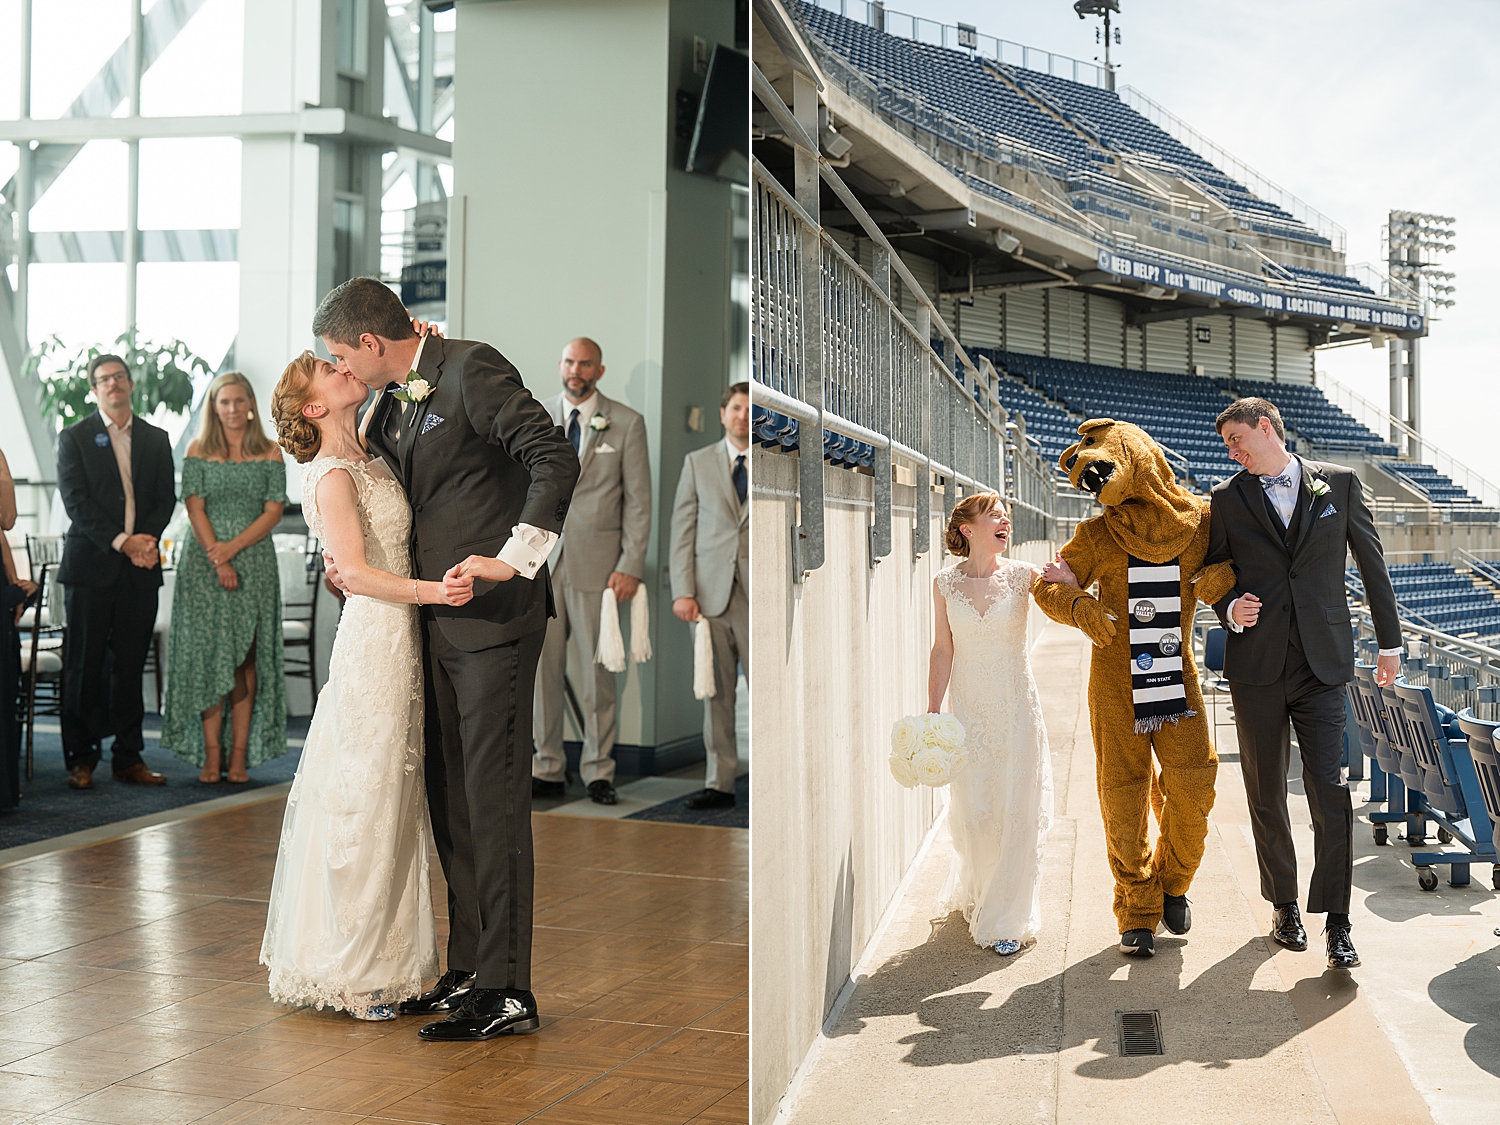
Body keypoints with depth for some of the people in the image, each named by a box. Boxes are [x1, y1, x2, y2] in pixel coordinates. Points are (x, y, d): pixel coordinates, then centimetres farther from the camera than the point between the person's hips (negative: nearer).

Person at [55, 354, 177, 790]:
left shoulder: (156, 439, 14)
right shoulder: (74, 437, 4)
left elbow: (166, 499, 9)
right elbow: (74, 500, -5)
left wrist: (146, 539, -10)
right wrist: (120, 541, -15)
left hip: (139, 569, 2)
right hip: (90, 565, -2)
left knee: (130, 665, 5)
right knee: (85, 666, -1)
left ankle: (128, 757, 12)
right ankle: (81, 759, 7)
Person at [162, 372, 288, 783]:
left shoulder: (269, 452, 6)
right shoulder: (198, 450, 5)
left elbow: (274, 511, 1)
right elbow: (194, 507, -2)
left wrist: (233, 548, -11)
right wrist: (218, 560, -12)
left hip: (254, 562, 1)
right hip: (204, 561, 0)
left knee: (247, 659, -1)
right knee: (207, 654, -3)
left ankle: (240, 756, 2)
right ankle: (211, 755, 0)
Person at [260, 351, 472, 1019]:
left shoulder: (364, 457, 14)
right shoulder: (332, 475, -11)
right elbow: (353, 570, -20)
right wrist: (430, 590, -32)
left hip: (400, 642, 9)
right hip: (374, 640, -9)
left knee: (390, 800, 13)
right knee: (364, 799, -3)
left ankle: (373, 959, 23)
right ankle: (352, 972, 8)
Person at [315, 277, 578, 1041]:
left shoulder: (471, 369, -11)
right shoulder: (392, 404, 16)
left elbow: (556, 460, -20)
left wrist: (514, 558, -24)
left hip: (492, 613, -9)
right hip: (436, 617, 9)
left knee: (493, 798, -7)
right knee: (449, 798, 12)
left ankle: (507, 991, 0)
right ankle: (466, 971, 22)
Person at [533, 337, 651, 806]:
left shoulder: (627, 424, 4)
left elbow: (638, 501, 2)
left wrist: (631, 566, -5)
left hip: (596, 563, -2)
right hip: (542, 561, 2)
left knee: (596, 672, 0)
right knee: (542, 669, 2)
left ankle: (598, 772, 10)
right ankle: (547, 769, 11)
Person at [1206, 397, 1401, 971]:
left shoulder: (1339, 483, 5)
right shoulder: (1227, 498, 6)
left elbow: (1371, 562, 11)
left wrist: (1390, 641, 15)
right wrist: (1230, 607, -10)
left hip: (1323, 665, -1)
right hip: (1256, 665, 1)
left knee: (1330, 791, -7)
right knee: (1266, 794, 9)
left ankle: (1335, 919, 3)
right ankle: (1283, 903, 24)